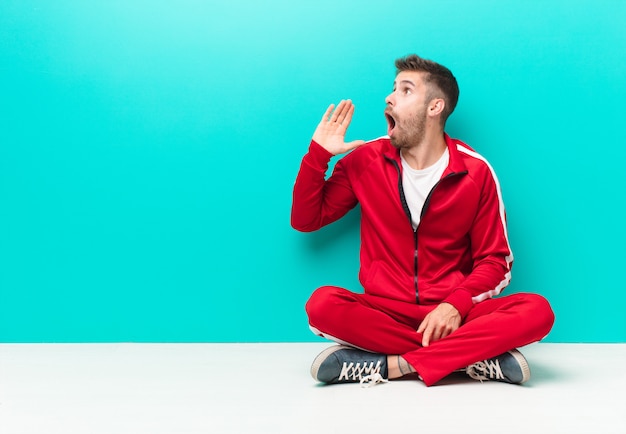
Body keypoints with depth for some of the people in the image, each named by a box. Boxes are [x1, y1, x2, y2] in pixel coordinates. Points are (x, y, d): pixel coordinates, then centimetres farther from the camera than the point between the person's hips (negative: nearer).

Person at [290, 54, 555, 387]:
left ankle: (393, 365, -27)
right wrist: (318, 154, -4)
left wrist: (456, 305, -16)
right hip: (382, 312, 1)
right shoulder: (366, 161, 4)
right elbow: (305, 220, 8)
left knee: (537, 311, -26)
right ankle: (476, 356, -26)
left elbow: (495, 260, 2)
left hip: (451, 315, 0)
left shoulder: (475, 172, 0)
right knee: (322, 304, -31)